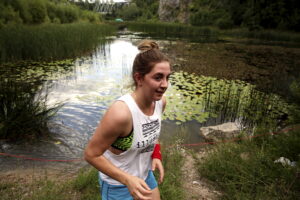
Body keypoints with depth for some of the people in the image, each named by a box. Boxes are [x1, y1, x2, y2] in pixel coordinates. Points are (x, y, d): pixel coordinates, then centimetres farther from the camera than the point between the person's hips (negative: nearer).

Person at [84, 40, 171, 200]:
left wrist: (156, 155, -5)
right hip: (117, 184, -6)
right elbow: (91, 154, -24)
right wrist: (127, 180, -28)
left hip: (144, 175, 6)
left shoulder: (160, 101, -14)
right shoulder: (121, 112, -35)